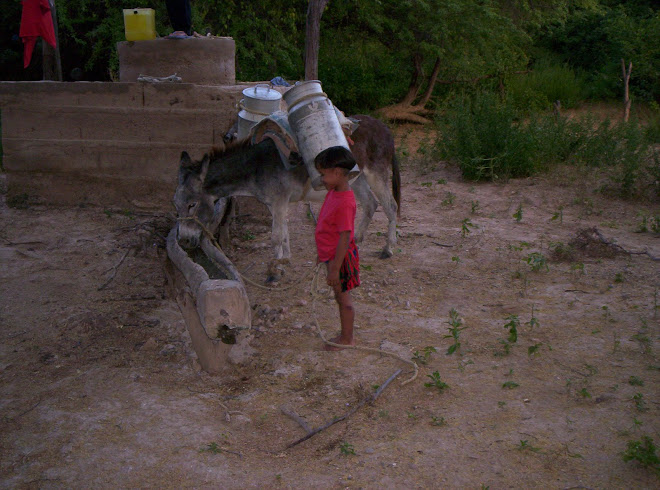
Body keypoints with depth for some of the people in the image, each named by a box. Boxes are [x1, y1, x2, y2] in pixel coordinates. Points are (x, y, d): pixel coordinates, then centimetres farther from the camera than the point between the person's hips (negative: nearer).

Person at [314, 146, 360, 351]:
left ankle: (347, 339, 23)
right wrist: (324, 254, 23)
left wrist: (335, 269, -24)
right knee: (341, 297, 21)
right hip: (332, 255, 9)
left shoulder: (344, 203, -28)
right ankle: (346, 334, 36)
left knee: (343, 298, 7)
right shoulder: (333, 192, 3)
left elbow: (344, 238, -27)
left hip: (340, 257, -9)